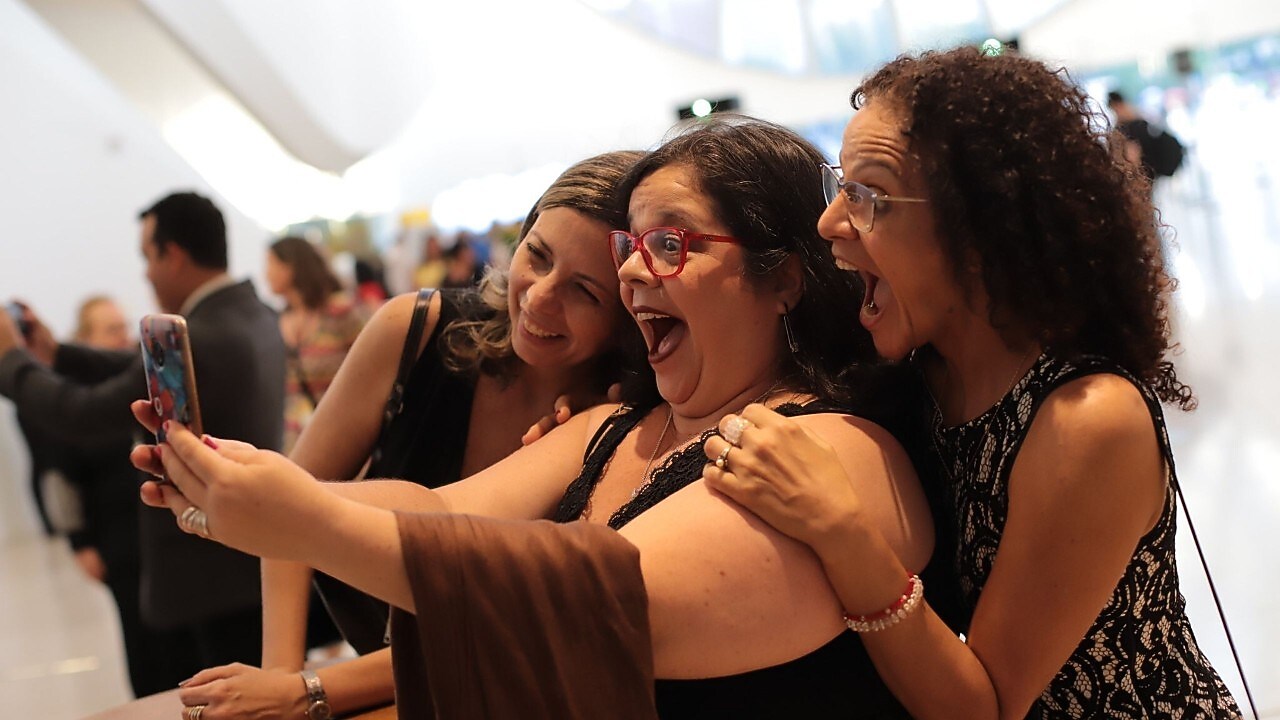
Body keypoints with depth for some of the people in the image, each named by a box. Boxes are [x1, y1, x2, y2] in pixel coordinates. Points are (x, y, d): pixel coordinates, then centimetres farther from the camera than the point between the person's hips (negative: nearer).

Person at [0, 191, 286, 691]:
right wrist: (56, 354, 13)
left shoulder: (197, 342, -25)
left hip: (222, 579, -10)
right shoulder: (251, 315, 5)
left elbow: (86, 419, -20)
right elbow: (148, 375, 14)